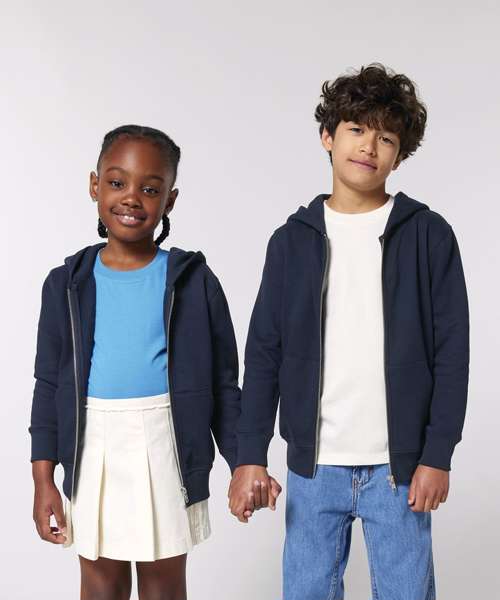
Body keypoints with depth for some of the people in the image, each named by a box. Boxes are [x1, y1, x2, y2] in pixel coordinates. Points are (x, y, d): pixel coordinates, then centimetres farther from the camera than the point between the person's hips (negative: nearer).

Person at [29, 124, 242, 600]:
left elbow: (222, 381, 0)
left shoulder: (193, 280, -5)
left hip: (165, 448, -1)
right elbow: (49, 384, 5)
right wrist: (43, 478, 2)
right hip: (93, 452, 2)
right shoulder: (67, 284, 0)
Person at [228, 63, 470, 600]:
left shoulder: (428, 236, 0)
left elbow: (452, 352, -1)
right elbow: (264, 353, 5)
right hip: (312, 467, 2)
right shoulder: (292, 240, 5)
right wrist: (249, 455, 0)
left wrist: (437, 455, -5)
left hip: (397, 466, -1)